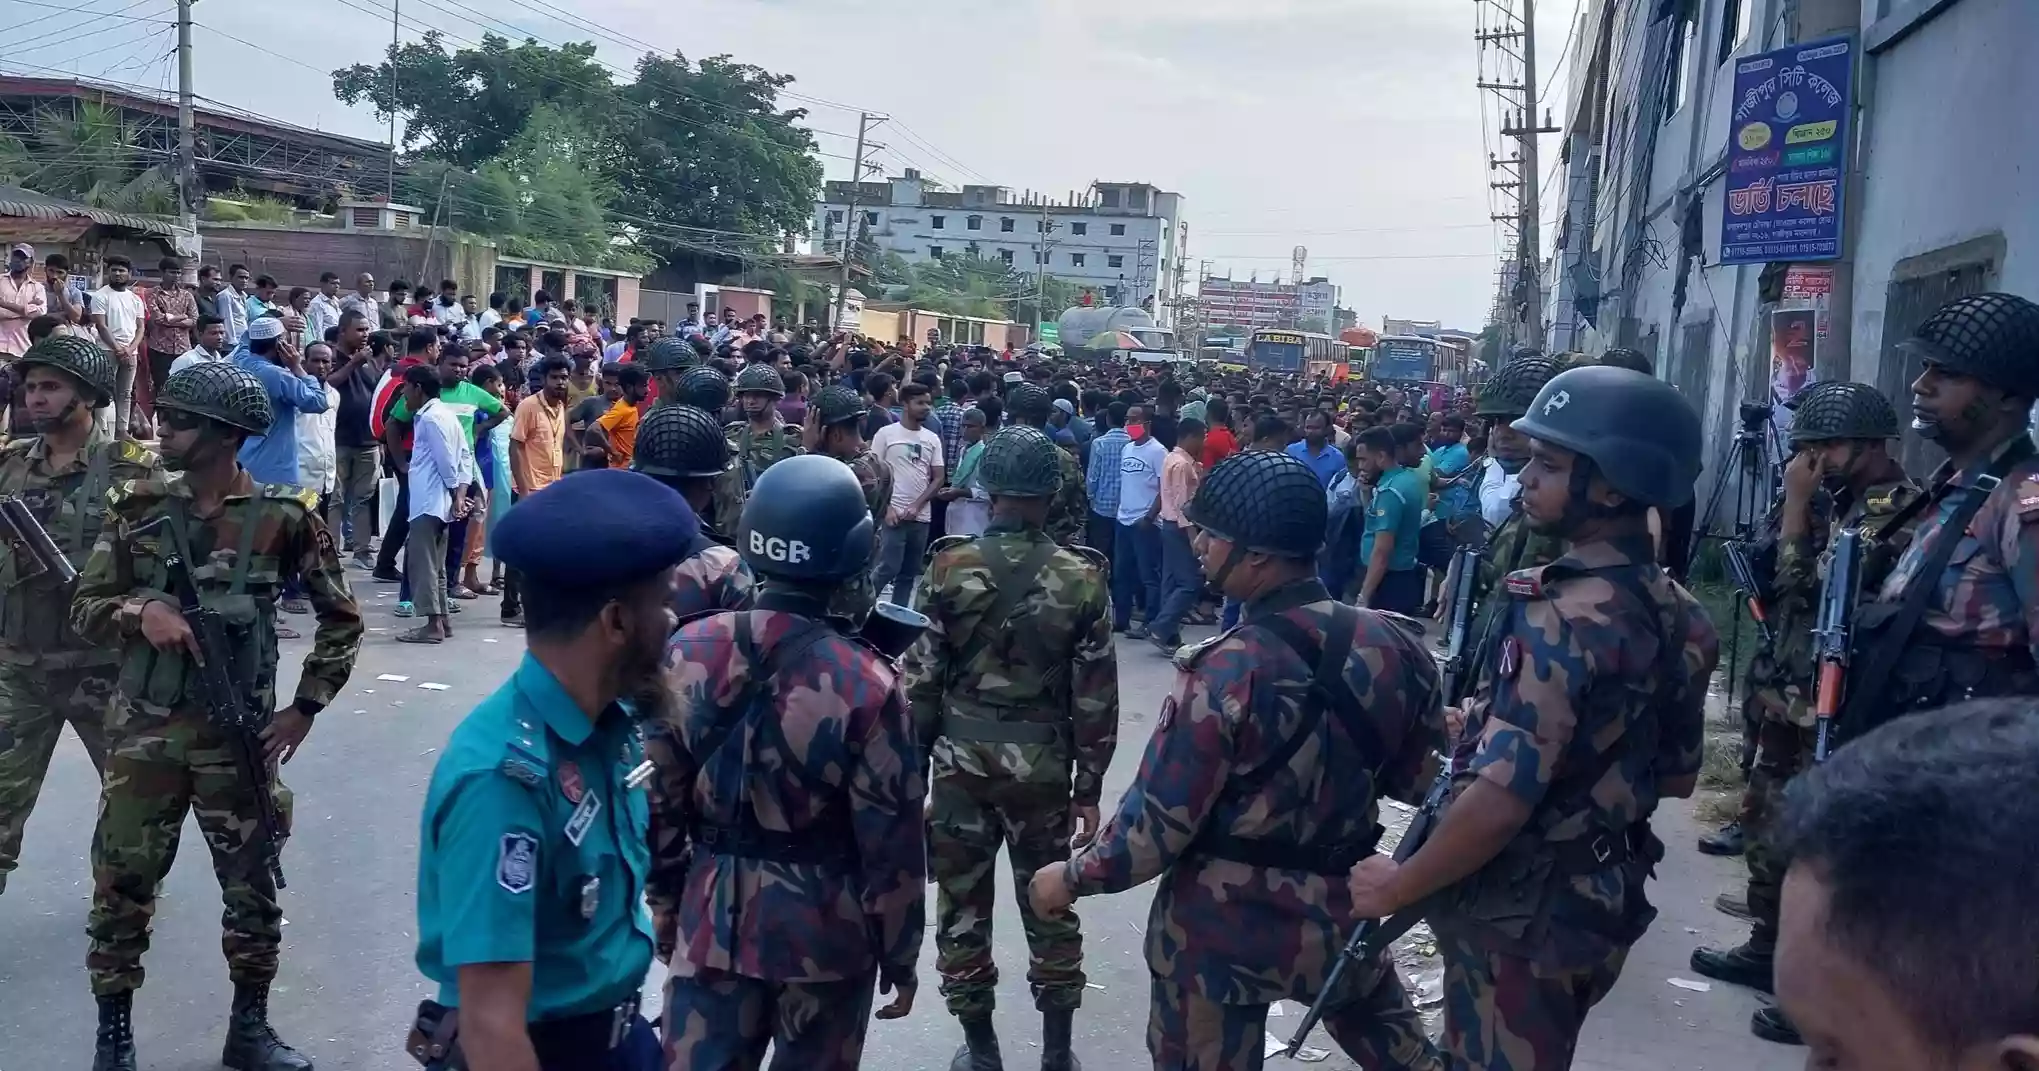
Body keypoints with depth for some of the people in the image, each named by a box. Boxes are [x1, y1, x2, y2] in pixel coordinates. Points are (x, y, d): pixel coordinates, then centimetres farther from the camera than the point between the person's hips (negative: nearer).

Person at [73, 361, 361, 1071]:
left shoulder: (284, 518, -6)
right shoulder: (136, 507, 1)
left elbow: (342, 618, 2)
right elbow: (85, 610, 3)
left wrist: (305, 706, -3)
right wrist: (140, 612, -18)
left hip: (237, 734, -1)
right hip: (143, 730, 2)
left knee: (252, 890, 8)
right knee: (120, 886, 7)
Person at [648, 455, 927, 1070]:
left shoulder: (688, 652, -8)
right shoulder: (865, 684, -20)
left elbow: (658, 799, 1)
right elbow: (891, 842, -13)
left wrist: (664, 908, 15)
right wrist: (900, 956, 0)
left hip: (713, 918, 2)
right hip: (824, 930, -2)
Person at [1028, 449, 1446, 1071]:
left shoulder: (1227, 673, -24)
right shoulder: (1393, 644, -9)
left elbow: (1159, 824, -18)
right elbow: (1420, 781, 4)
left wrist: (1074, 878, -2)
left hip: (1223, 926, -4)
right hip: (1339, 913, 4)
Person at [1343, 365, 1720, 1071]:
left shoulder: (1561, 620, -26)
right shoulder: (1676, 614, 2)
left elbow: (1500, 801, -31)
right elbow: (1677, 776, 13)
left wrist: (1396, 887, -16)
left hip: (1519, 915, -8)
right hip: (1599, 899, 8)